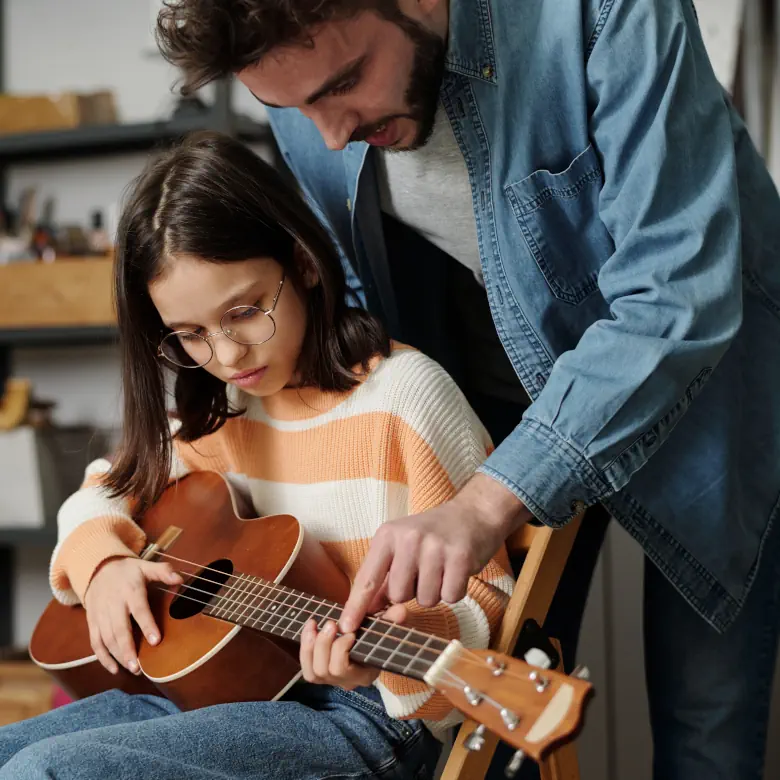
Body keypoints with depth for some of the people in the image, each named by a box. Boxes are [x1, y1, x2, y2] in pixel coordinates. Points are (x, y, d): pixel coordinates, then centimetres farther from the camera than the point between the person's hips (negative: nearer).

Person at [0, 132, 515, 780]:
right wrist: (103, 561, -2)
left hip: (361, 714, -7)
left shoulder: (405, 393, -11)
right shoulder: (219, 408, 9)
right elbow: (109, 491, 21)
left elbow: (480, 592, -10)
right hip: (210, 683, 7)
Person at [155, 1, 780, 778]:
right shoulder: (302, 66, -13)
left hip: (700, 392, -3)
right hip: (497, 398, 4)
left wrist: (486, 504, -42)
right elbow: (348, 281, 1)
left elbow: (678, 297, -35)